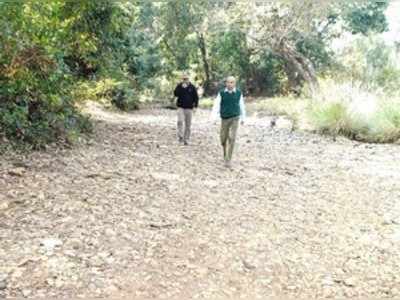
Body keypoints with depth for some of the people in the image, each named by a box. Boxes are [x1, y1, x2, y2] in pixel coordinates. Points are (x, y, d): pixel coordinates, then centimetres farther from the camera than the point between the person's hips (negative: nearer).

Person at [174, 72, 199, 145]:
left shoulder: (192, 87, 3)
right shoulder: (179, 86, 3)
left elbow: (196, 97, 6)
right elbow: (175, 94, -12)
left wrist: (195, 106, -3)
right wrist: (182, 87, -20)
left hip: (189, 108, 1)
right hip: (181, 107, -1)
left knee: (188, 125, 4)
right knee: (180, 121, -21)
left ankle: (186, 139, 13)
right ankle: (180, 136, -13)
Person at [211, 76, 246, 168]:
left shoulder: (239, 93, -1)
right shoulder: (221, 93, -4)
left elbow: (242, 106, 10)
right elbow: (216, 105, -9)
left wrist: (243, 118, 17)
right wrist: (214, 117, -22)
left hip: (235, 118, -1)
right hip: (224, 119, 1)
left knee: (232, 138, -13)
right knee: (223, 139, 9)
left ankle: (228, 160, -8)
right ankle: (225, 153, 39)